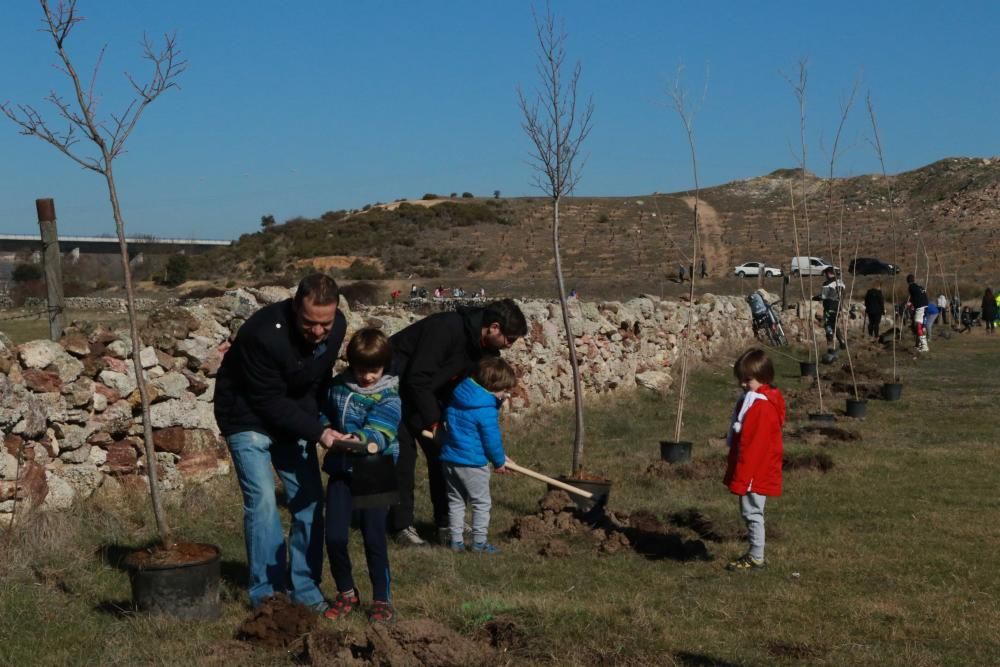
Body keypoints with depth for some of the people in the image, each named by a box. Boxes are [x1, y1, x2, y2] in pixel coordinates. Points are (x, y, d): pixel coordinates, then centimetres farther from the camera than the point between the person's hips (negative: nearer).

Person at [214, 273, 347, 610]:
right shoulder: (263, 333, -34)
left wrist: (320, 424, -1)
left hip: (291, 416, 6)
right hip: (248, 416, -5)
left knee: (310, 499, 0)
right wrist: (318, 432, -30)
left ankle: (304, 588, 10)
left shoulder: (337, 327, -15)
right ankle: (266, 592, -4)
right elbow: (269, 402, -28)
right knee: (261, 500, -14)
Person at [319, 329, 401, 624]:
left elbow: (379, 433, -23)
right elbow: (324, 414, 20)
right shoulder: (338, 386, 4)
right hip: (341, 469, 4)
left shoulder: (389, 397, -9)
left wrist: (359, 440, -42)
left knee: (374, 537, -4)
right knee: (335, 536, -1)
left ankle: (382, 599, 13)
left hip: (374, 472, -4)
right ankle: (346, 593, 21)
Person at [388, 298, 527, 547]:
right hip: (396, 384, -8)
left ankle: (446, 523, 10)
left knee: (441, 451, 3)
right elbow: (417, 378, -31)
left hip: (427, 391, 8)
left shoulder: (485, 348, -4)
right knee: (403, 452, -11)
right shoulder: (447, 328, -31)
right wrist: (434, 420, -25)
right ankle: (402, 526, -4)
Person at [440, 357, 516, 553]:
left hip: (449, 458, 7)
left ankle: (456, 540, 20)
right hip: (472, 463, -7)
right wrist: (499, 462, 5)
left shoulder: (455, 398, 5)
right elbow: (492, 439, -13)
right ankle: (479, 542, 10)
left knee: (455, 501, 17)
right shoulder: (487, 410, -20)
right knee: (481, 503, 8)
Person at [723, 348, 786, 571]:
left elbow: (753, 446, -24)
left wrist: (741, 478, -22)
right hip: (756, 473, 10)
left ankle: (756, 558, 6)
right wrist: (737, 475, 22)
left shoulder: (762, 406, -22)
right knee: (750, 512, 16)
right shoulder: (752, 399, 12)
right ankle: (754, 553, 25)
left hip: (756, 474, -10)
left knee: (753, 512, -2)